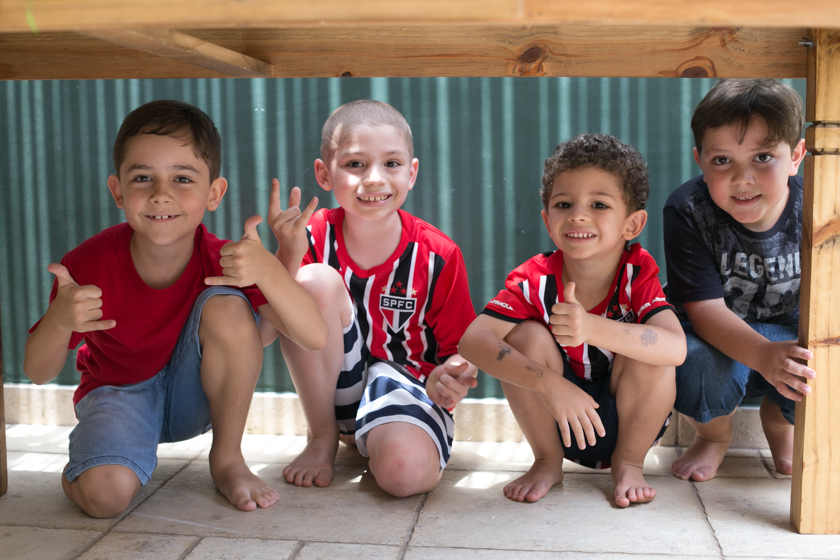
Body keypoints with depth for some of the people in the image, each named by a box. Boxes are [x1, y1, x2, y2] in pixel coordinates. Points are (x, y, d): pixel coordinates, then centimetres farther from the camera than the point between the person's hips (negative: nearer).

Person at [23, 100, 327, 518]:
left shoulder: (223, 261, -23)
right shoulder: (88, 266, -23)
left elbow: (314, 337, -32)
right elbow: (37, 373, -14)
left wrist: (268, 270, -49)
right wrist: (58, 323, -38)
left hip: (192, 395, 2)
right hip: (119, 390, -1)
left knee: (228, 306, -29)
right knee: (106, 493, -31)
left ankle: (227, 459, -9)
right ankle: (79, 467, 10)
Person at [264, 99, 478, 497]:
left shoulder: (438, 255, -12)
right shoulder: (311, 238, -10)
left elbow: (462, 349, -3)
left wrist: (447, 378, -27)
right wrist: (287, 256, -30)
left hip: (406, 382, -2)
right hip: (332, 387, 2)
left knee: (406, 470, -35)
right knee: (316, 279, -25)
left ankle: (366, 438, 7)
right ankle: (323, 438, -6)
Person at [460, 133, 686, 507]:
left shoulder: (638, 272, -20)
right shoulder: (535, 279, -19)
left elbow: (676, 348, -37)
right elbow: (472, 340, -32)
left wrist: (593, 328, -53)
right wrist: (548, 382, -44)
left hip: (628, 420, -1)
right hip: (557, 421, 1)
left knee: (647, 349, -29)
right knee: (527, 335, -24)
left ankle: (628, 463, -3)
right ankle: (548, 462, -2)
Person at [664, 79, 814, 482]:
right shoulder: (688, 211, -23)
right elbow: (704, 309, -28)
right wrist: (764, 356, -47)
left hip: (788, 337, 2)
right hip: (713, 341, -2)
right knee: (693, 362, -37)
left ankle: (779, 422, 13)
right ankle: (714, 433, 4)